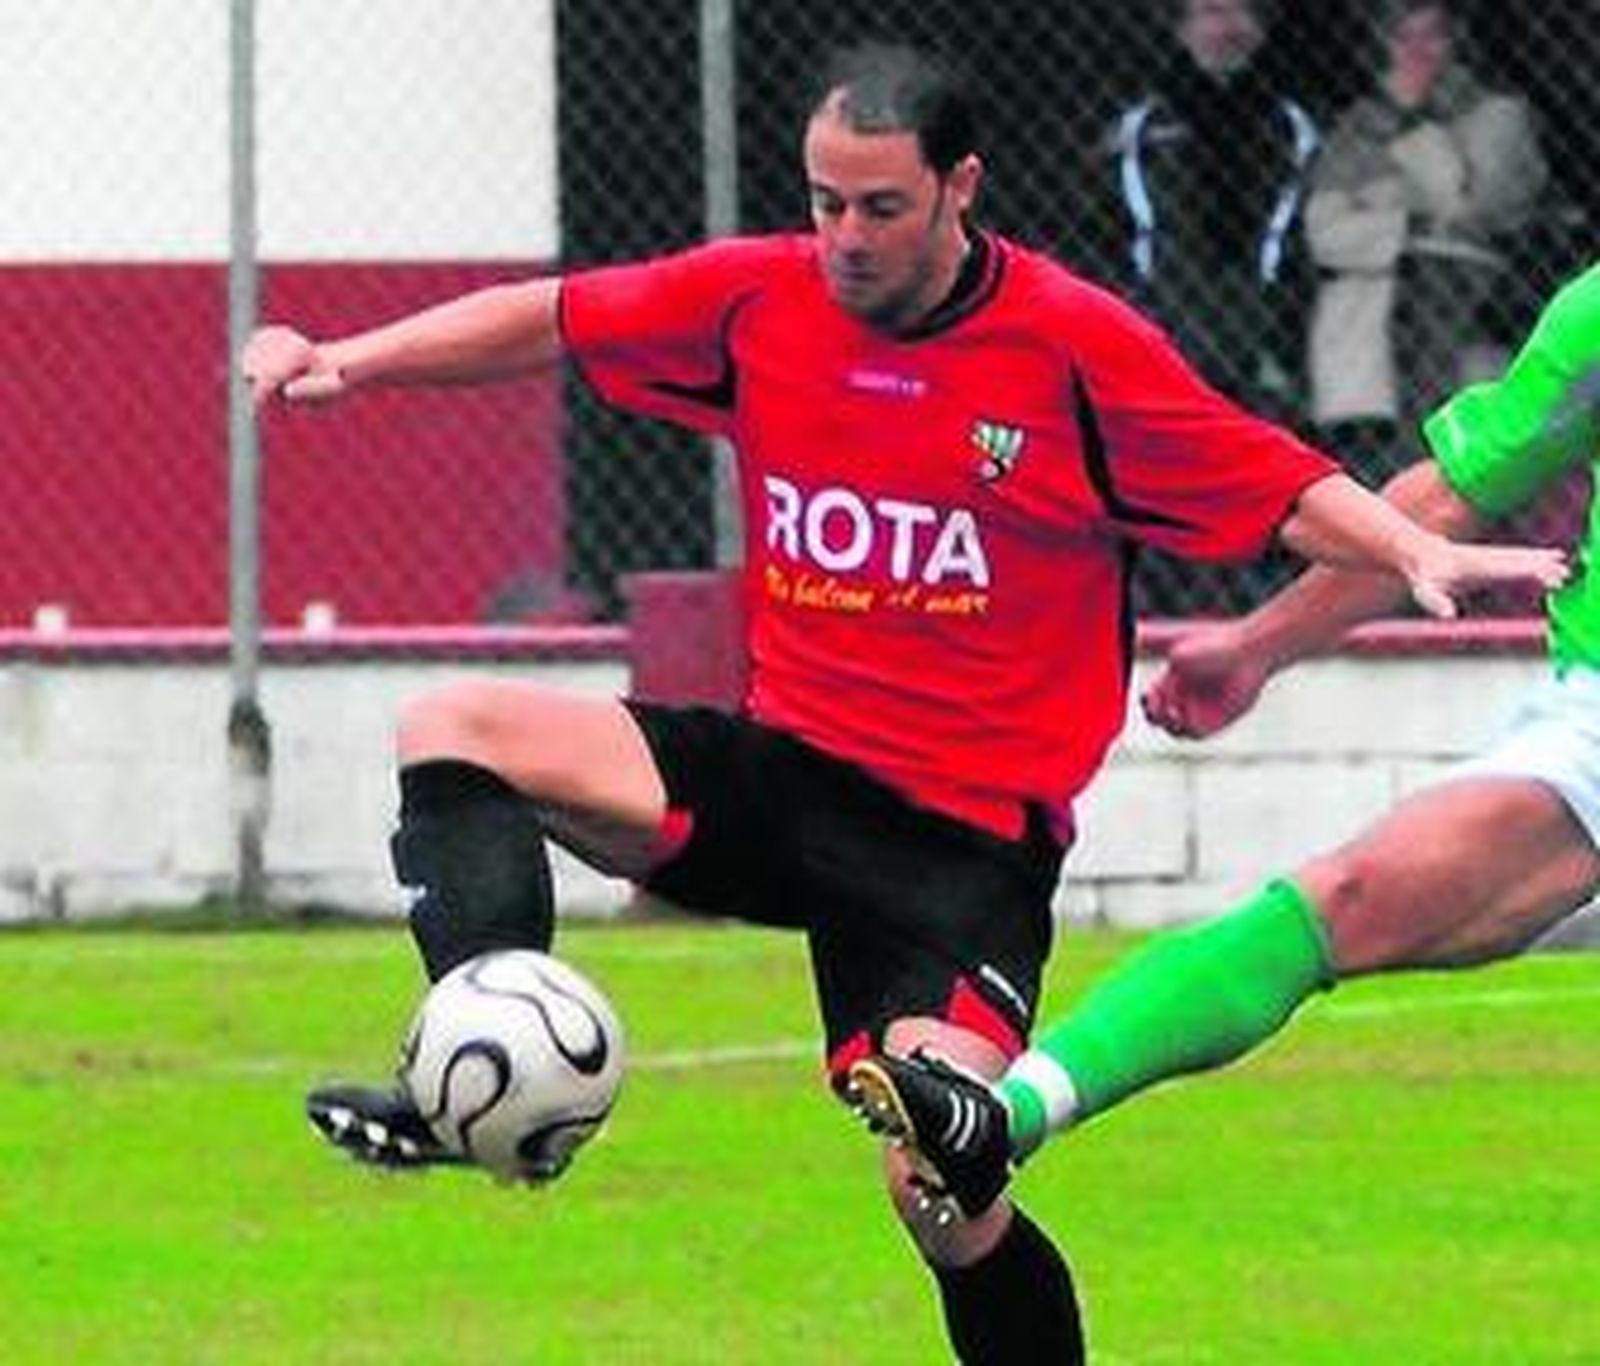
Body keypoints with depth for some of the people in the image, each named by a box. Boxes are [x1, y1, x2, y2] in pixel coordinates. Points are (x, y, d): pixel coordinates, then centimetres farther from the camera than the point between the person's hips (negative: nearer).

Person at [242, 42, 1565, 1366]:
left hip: (967, 832, -5)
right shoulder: (760, 296, 0)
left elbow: (1278, 485, -7)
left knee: (939, 1185, -22)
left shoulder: (1074, 345, -11)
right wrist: (347, 358, 4)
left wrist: (1422, 552, -24)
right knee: (455, 732, -14)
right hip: (782, 763, 5)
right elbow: (551, 319, 12)